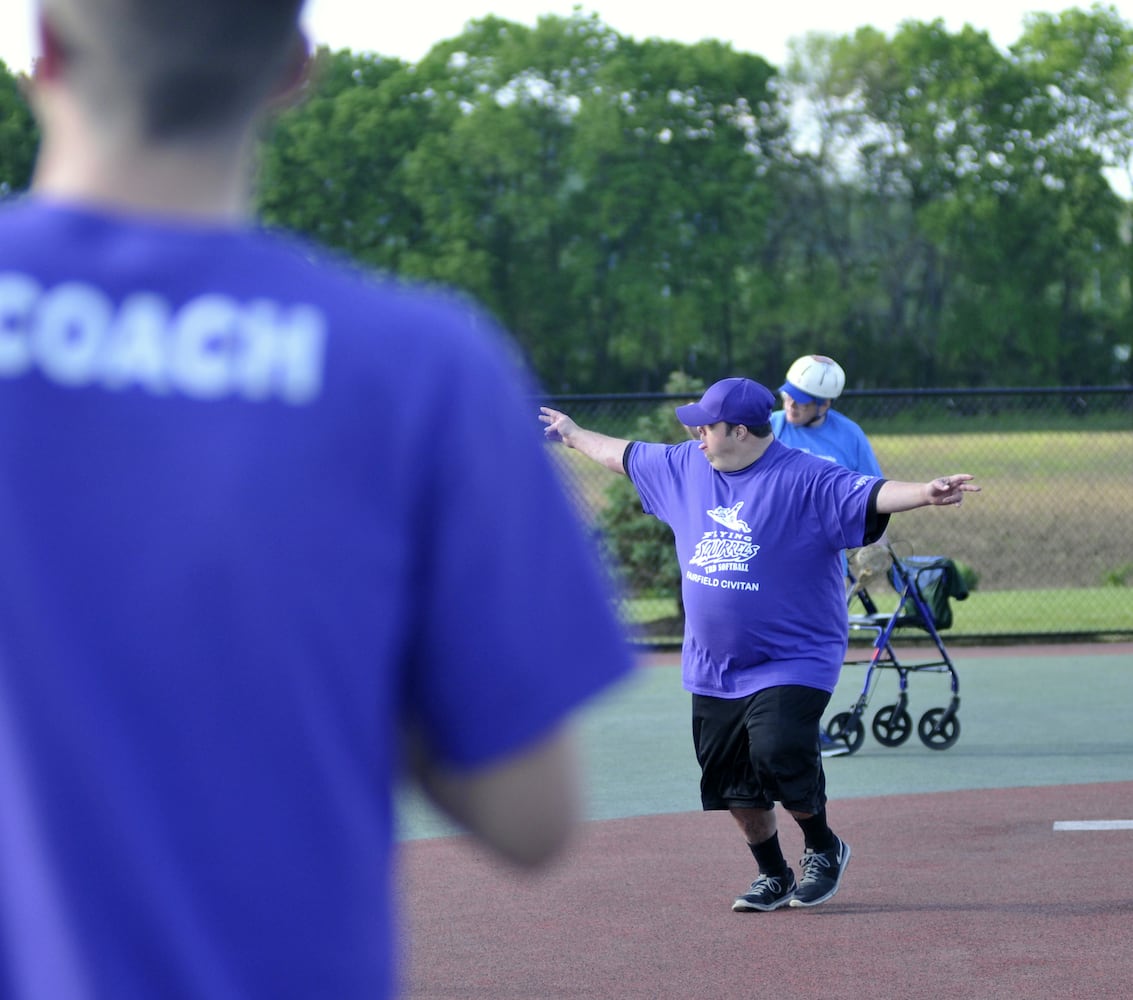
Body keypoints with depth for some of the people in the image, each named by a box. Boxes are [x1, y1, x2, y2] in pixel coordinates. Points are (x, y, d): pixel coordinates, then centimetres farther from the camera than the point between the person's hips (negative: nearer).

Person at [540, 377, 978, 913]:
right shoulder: (685, 466, 7)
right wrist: (575, 436, 36)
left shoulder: (806, 480, -15)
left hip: (792, 662, -7)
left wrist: (925, 493, -46)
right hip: (713, 669, 7)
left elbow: (868, 495, -28)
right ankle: (773, 876, 27)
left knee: (778, 754, -22)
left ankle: (823, 848, 4)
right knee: (734, 783, 8)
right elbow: (626, 455, 24)